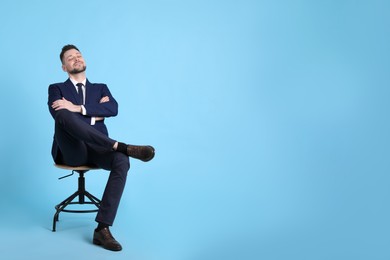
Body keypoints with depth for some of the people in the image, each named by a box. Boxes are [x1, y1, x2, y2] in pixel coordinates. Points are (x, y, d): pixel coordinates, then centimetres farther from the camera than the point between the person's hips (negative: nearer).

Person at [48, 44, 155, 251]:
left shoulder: (101, 88, 23)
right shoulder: (56, 89, 16)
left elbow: (113, 109, 0)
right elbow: (57, 114, -6)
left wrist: (79, 108, -11)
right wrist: (95, 113, -3)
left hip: (96, 149, 3)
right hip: (71, 151, -2)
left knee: (122, 161, -33)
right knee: (64, 115, -34)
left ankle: (102, 229, -32)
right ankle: (123, 147, -39)